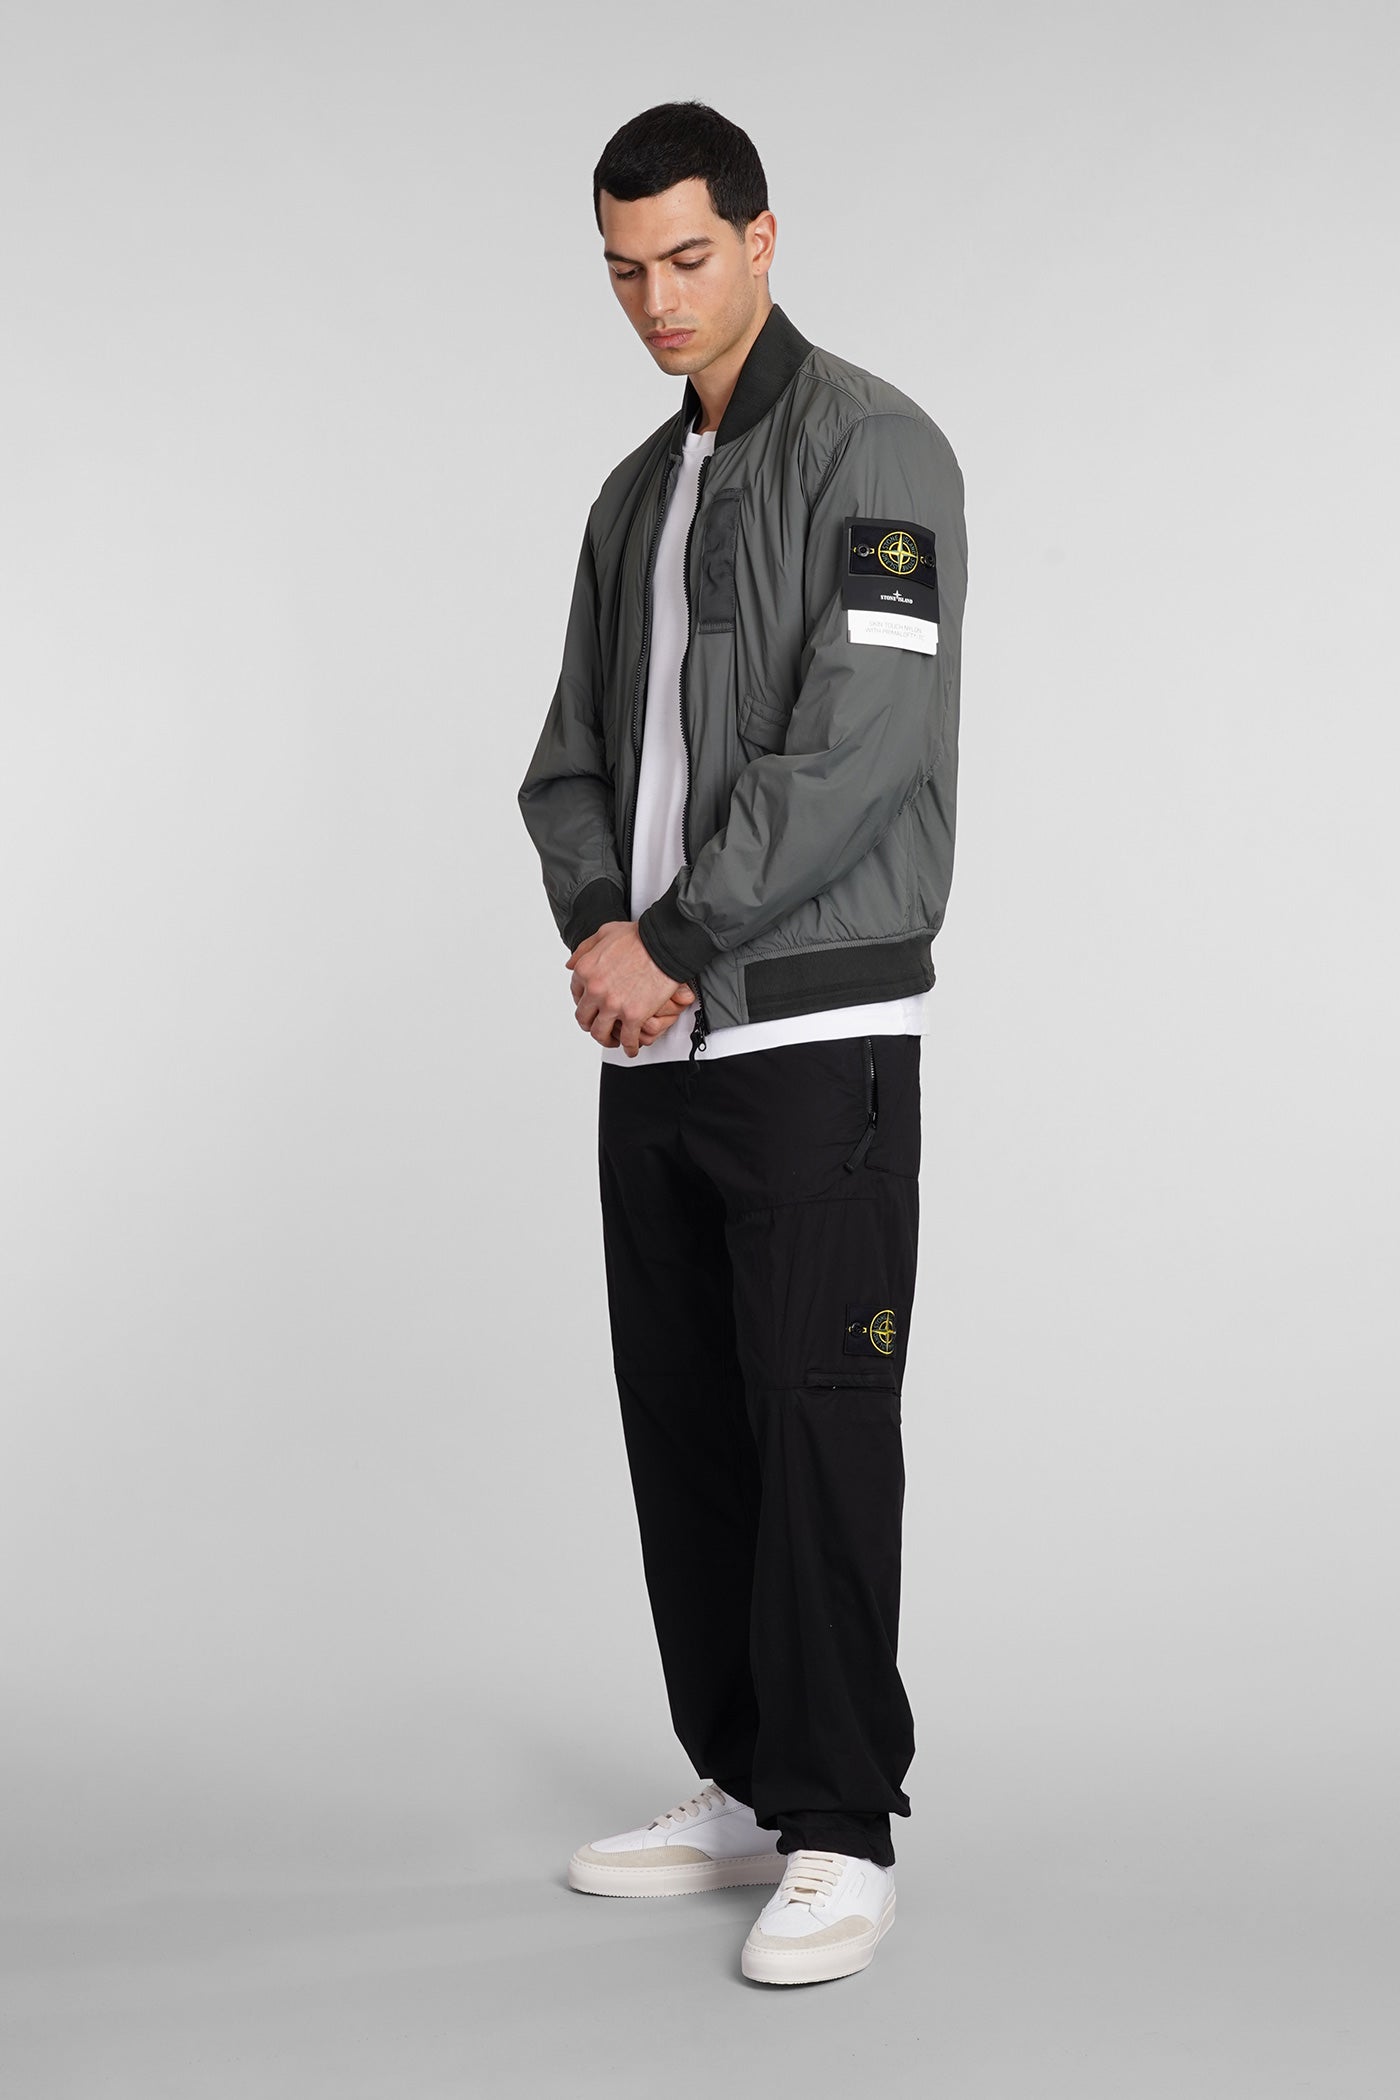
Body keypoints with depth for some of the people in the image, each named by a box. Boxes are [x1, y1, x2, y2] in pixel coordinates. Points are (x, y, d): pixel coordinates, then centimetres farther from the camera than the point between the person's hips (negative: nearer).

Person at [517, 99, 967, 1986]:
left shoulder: (876, 451, -6)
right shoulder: (636, 498, 18)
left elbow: (858, 749, -17)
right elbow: (575, 760, 15)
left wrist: (671, 938, -14)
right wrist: (597, 929, -6)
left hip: (817, 1033, -8)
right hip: (655, 1046, 8)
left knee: (817, 1426, -7)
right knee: (682, 1429, 10)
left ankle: (841, 1840, 0)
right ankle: (744, 1790, 22)